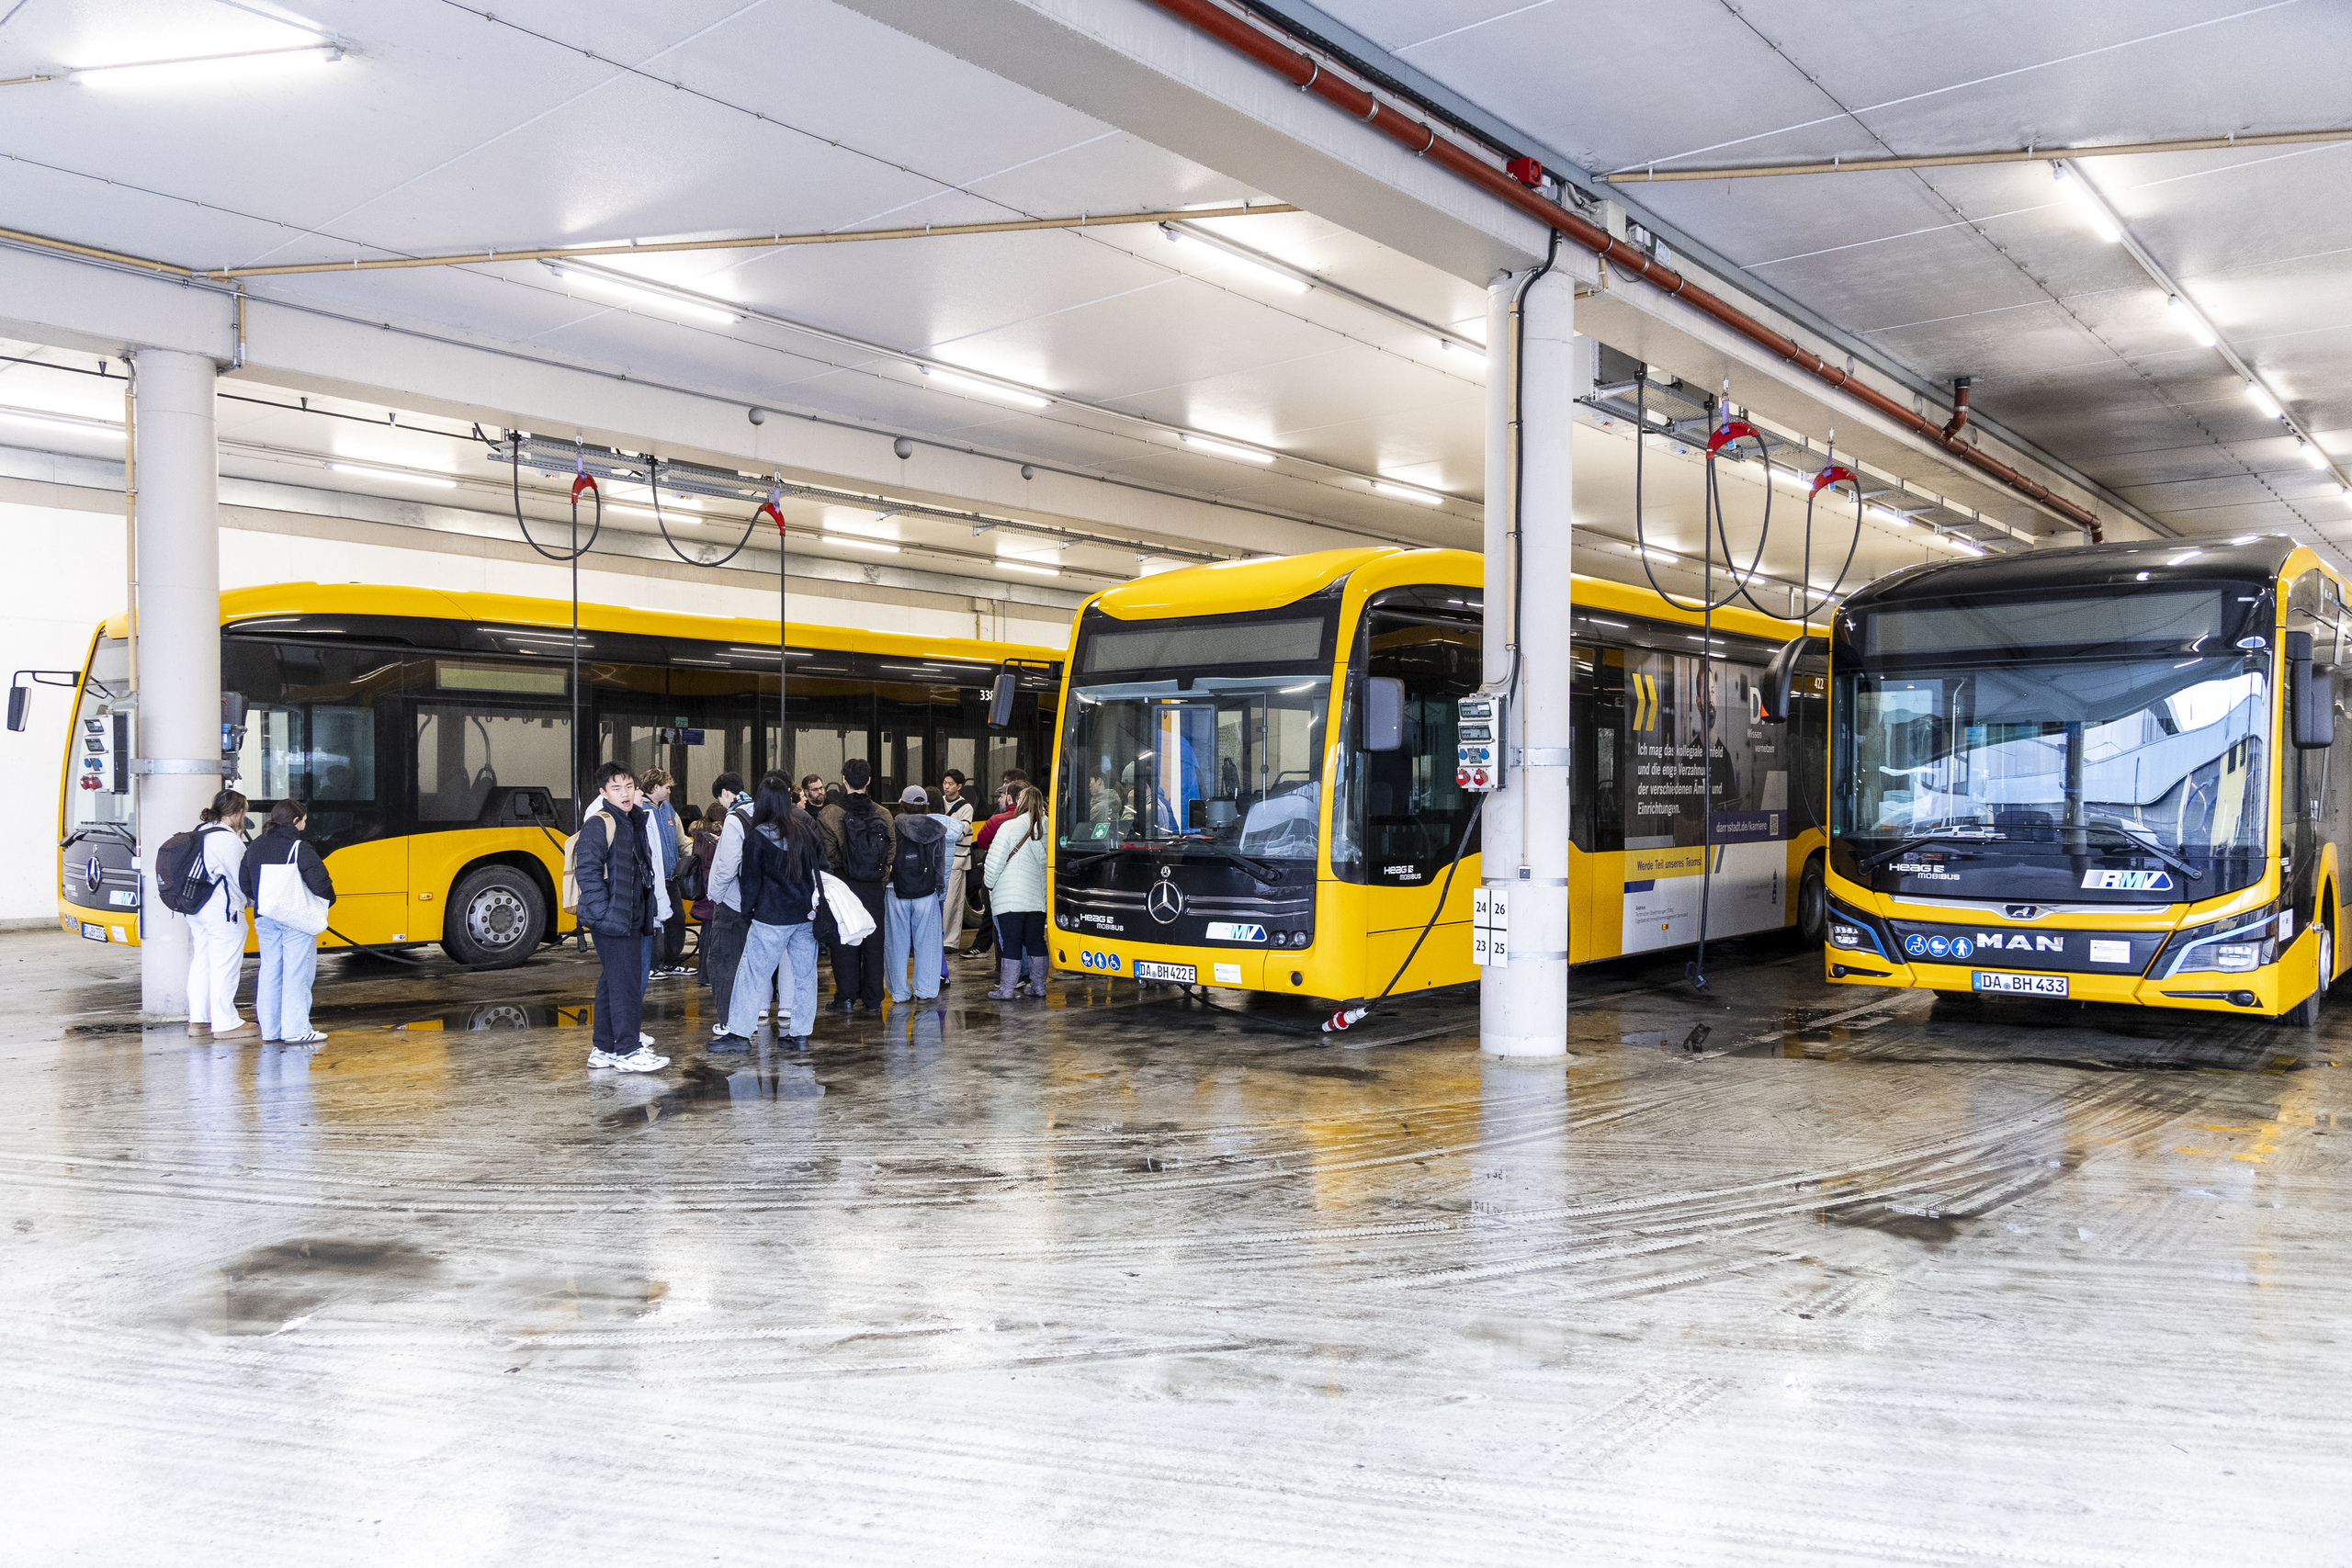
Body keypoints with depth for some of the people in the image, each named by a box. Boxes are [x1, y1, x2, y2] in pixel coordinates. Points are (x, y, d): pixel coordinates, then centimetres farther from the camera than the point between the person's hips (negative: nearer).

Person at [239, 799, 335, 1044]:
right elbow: (319, 879, -19)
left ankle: (269, 1029, 16)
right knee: (296, 974, -3)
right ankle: (296, 1030, -3)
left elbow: (244, 882, 14)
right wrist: (327, 899, -1)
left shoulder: (255, 847, 9)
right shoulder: (299, 847, -12)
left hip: (264, 920, 7)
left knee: (269, 972, 12)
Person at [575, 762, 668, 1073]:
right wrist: (604, 913, -23)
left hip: (632, 918, 10)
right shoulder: (599, 824, -12)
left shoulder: (634, 822, 17)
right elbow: (587, 871, -19)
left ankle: (603, 1048, 21)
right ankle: (628, 1051, -5)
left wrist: (649, 910, 18)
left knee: (611, 982, 14)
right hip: (612, 919, -10)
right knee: (626, 983, -9)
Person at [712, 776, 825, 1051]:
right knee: (804, 974, 9)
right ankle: (800, 1034, 12)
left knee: (753, 972, 4)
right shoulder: (805, 829, 3)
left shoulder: (756, 837, -10)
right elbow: (821, 865, 14)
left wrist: (747, 910, 8)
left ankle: (739, 1033, 8)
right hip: (806, 914, 5)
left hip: (772, 917, -5)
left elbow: (750, 881, -4)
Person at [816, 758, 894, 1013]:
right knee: (873, 940, 9)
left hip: (843, 886, -2)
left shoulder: (828, 815, -9)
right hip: (873, 887, 2)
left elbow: (826, 855, -9)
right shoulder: (883, 815, -1)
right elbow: (892, 852, 1)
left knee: (844, 940, 6)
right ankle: (873, 999, 13)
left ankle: (847, 997, 8)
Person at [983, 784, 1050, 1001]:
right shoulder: (1047, 828, 2)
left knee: (1010, 942, -1)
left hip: (1011, 898, -5)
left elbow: (995, 860, -12)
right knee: (1036, 942, 14)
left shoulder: (1010, 827, -12)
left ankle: (1006, 989, 1)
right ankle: (1038, 985, 20)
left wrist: (990, 885, 2)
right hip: (1038, 896, 5)